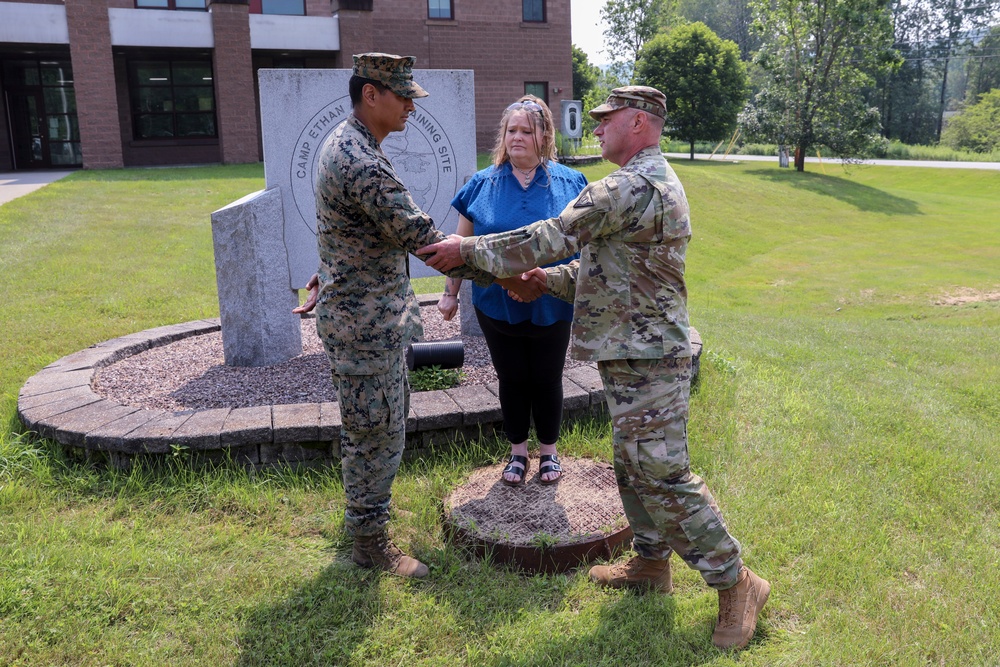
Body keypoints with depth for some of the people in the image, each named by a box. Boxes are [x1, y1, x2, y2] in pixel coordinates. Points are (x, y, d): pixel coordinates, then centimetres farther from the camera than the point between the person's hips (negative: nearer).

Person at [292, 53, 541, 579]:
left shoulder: (345, 143, 11)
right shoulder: (362, 165, -25)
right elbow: (424, 239, -25)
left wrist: (331, 277, 27)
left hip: (369, 313, 10)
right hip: (365, 323, -10)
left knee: (374, 427, 22)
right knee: (377, 433, 1)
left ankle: (365, 511, 39)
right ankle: (370, 542, 16)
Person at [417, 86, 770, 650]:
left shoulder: (633, 186, -19)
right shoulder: (656, 182, 16)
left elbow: (553, 237, -20)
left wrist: (468, 250, -10)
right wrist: (545, 278, 10)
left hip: (648, 358, -11)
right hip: (635, 352, 11)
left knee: (665, 476, -5)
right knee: (634, 465, 19)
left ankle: (735, 584, 8)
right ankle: (651, 562, 34)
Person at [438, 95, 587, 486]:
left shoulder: (569, 183, -2)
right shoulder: (483, 184, -1)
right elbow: (462, 243, 4)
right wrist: (450, 292, 5)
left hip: (550, 307, 0)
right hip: (497, 305, 1)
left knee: (547, 380, 12)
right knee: (512, 380, 13)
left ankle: (548, 452, 31)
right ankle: (517, 452, 31)